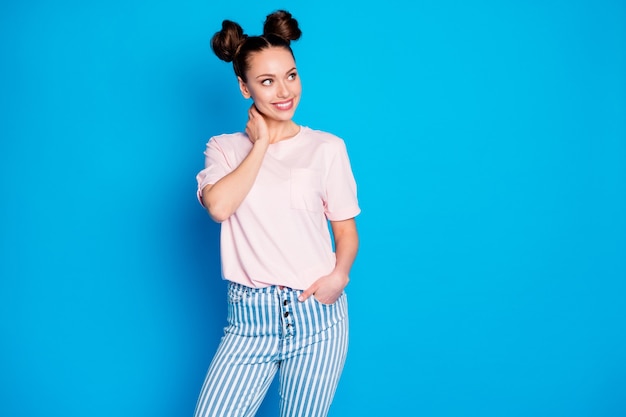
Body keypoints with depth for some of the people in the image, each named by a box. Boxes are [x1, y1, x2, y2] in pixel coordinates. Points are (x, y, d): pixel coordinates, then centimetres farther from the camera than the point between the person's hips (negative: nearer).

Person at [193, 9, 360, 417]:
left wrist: (340, 273, -14)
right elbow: (219, 206, -14)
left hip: (316, 315, 0)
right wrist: (260, 143, -6)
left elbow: (347, 230, 6)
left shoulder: (327, 147, 2)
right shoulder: (225, 148, 6)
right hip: (249, 319, 1)